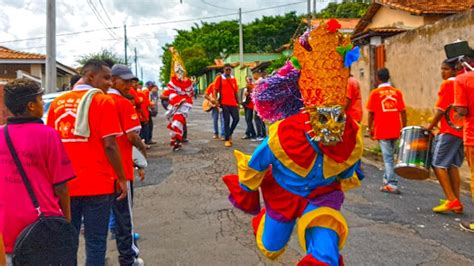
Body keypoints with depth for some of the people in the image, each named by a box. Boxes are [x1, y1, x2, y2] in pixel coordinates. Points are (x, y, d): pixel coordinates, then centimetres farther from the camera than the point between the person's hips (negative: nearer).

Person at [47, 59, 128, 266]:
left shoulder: (57, 102, 8)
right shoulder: (102, 101, -7)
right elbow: (110, 145, -13)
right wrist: (121, 178, -4)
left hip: (64, 185, 5)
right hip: (97, 184, -5)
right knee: (95, 241, 5)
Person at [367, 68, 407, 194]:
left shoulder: (375, 93, -3)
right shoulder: (397, 92, 7)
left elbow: (371, 113, -4)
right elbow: (403, 112, 4)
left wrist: (370, 128, 5)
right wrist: (404, 128, 10)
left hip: (381, 131, -4)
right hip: (395, 130, 4)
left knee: (388, 157, -2)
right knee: (389, 155, 18)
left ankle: (392, 185, -6)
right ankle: (387, 180, 26)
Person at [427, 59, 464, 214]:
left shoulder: (448, 84, -7)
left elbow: (441, 109, -12)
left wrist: (430, 126, -2)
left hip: (449, 131, -8)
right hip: (463, 131, 8)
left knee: (438, 164, -6)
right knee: (453, 166, 10)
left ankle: (452, 200, -12)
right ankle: (456, 202, 9)